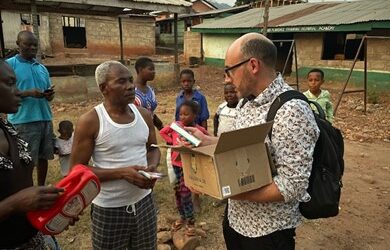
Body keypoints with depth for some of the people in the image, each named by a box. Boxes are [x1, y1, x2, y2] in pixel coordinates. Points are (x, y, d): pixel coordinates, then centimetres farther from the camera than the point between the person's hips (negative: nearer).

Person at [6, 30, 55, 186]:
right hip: (23, 121, -6)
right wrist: (29, 93, -20)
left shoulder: (42, 68, 15)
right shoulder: (9, 64, -2)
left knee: (43, 157, 13)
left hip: (45, 118, 6)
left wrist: (50, 95, -5)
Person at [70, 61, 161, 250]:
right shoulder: (90, 121, -15)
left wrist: (152, 167, -9)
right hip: (109, 209, -4)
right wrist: (121, 172, -23)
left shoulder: (144, 115, 0)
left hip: (143, 202, 5)